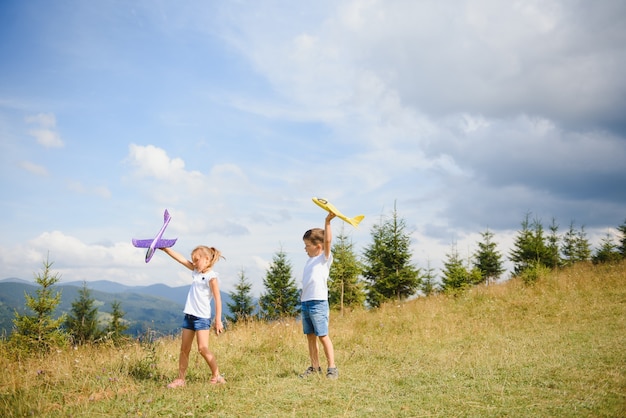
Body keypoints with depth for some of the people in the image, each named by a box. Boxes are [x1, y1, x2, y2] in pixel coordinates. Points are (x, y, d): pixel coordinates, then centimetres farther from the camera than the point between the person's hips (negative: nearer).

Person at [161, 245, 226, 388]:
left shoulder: (211, 276, -10)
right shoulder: (196, 271, 12)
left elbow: (217, 299, -13)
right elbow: (180, 258, 12)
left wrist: (218, 320, -16)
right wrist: (165, 249, 8)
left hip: (202, 317, -8)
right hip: (189, 315, 8)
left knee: (203, 348, -12)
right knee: (184, 348, 8)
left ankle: (217, 375, 0)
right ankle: (180, 379, 14)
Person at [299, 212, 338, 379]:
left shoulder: (325, 258, -3)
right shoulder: (310, 260, 17)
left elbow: (327, 240, -18)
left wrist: (328, 222, -22)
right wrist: (303, 296, 11)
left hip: (318, 303, -8)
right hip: (305, 303, 8)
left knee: (323, 336, -6)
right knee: (310, 336, 10)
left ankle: (332, 368, -1)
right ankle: (314, 367, 18)